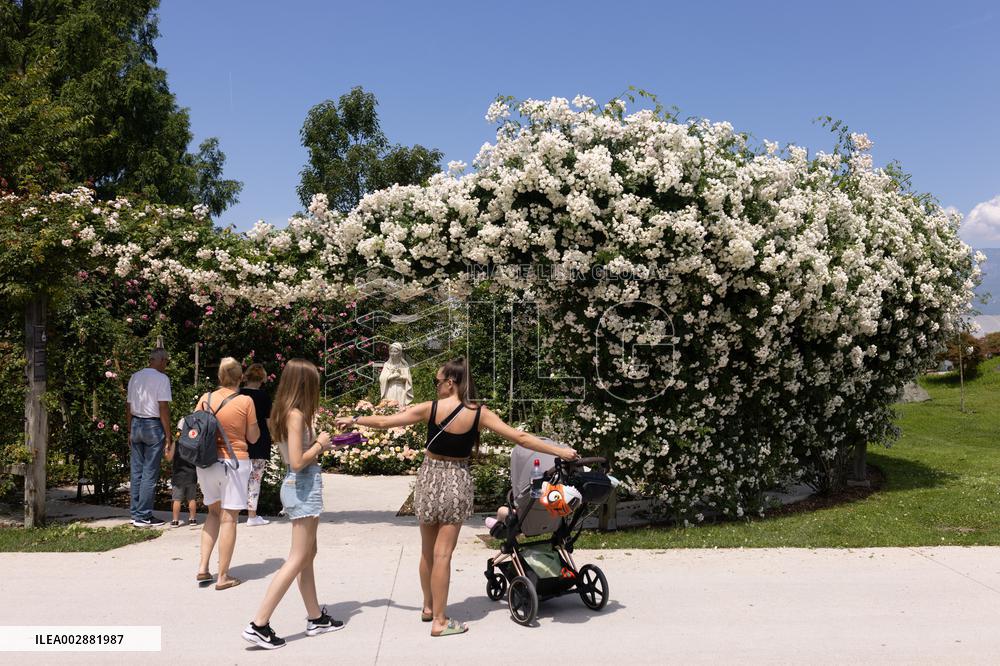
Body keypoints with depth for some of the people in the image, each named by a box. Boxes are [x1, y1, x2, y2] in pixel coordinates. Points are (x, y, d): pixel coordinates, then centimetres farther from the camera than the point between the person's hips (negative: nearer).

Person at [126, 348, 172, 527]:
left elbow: (128, 406, 13)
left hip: (136, 424, 7)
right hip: (153, 425, -7)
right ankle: (143, 516, 2)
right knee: (150, 473, -1)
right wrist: (168, 436, -10)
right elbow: (163, 408, -14)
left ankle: (135, 513, 18)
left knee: (136, 471, 12)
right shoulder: (162, 378, -10)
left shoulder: (135, 377, 10)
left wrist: (130, 431, 20)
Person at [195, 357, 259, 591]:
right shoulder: (245, 401, -8)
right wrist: (256, 423, 16)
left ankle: (203, 568, 13)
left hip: (206, 462, 4)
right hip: (234, 462, -4)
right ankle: (223, 576, 8)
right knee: (228, 518, 3)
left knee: (214, 512, 20)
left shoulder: (205, 399, 0)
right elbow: (253, 437, -1)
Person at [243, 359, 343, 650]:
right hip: (304, 487, -10)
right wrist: (320, 444, -9)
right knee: (298, 559, -3)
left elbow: (295, 454, 10)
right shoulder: (296, 415, -18)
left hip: (300, 486, 10)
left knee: (309, 555, 17)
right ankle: (259, 624, -2)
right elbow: (298, 462, -23)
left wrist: (322, 443, 11)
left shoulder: (285, 412, 9)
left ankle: (315, 617, 28)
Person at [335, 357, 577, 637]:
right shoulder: (479, 413, -9)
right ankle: (440, 621, 7)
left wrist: (352, 420, 14)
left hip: (430, 477, 1)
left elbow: (384, 421, -2)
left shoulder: (430, 408, -9)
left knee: (427, 551, 17)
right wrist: (560, 450, 0)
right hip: (456, 482, -1)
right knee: (442, 554, 1)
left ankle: (428, 607, 33)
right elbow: (520, 438, -8)